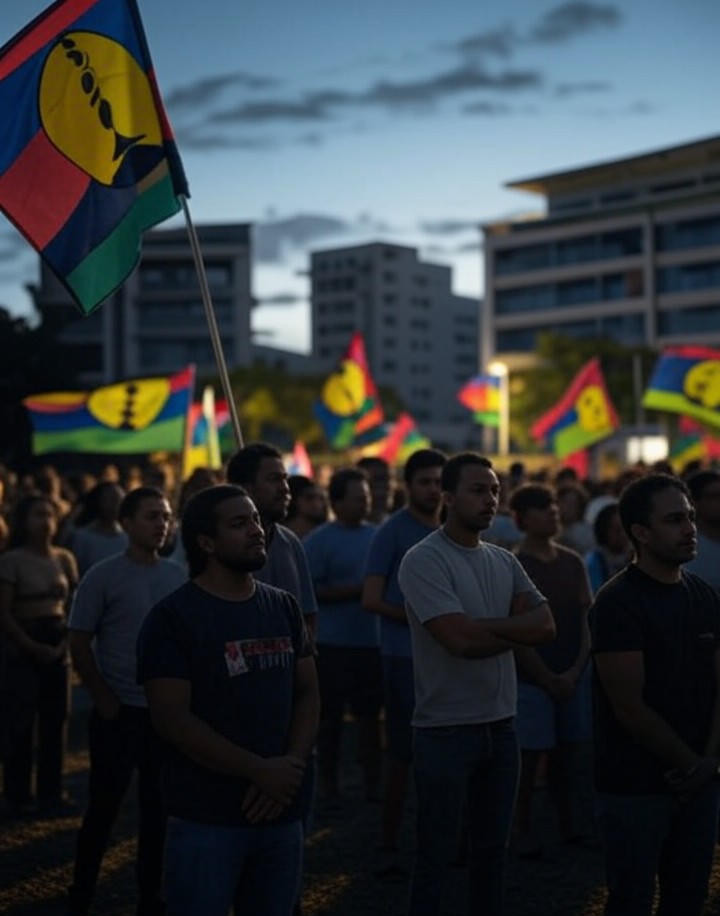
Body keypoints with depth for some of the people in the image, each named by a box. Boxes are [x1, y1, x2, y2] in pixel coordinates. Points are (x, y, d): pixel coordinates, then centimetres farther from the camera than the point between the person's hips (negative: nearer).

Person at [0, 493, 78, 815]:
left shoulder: (64, 559, 7)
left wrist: (67, 639, -5)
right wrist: (33, 646, -16)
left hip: (57, 647, 5)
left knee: (55, 721, 8)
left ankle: (51, 794, 18)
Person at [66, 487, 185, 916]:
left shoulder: (177, 576, 5)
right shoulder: (103, 577, -7)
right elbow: (80, 644, -5)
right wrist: (105, 699, -8)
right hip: (119, 712, -4)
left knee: (159, 806, 10)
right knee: (105, 806, 4)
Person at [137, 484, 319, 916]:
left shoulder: (284, 607, 9)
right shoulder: (173, 617, -8)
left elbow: (308, 693, 11)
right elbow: (173, 719, -14)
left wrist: (293, 765, -7)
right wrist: (259, 771, -16)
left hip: (282, 813, 5)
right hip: (206, 820, -5)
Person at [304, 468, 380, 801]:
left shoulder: (376, 536, 9)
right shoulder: (319, 541, -7)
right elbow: (311, 591, -14)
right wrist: (359, 590, -18)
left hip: (371, 640, 5)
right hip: (333, 643, -4)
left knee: (369, 712, 10)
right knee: (330, 715, 5)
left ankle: (373, 782, 19)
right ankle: (329, 785, 17)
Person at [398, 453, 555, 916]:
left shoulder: (505, 561, 8)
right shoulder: (424, 561, -13)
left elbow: (546, 626, -4)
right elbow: (460, 639, -23)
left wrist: (483, 626, -16)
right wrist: (513, 628, -8)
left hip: (501, 725, 6)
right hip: (446, 729, -6)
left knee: (493, 848, 17)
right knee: (437, 852, 5)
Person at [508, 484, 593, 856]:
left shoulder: (573, 562, 7)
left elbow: (587, 617, 6)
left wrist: (576, 670, -5)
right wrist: (548, 678, -9)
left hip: (573, 676, 5)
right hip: (532, 678, -4)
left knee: (566, 751, 10)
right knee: (529, 755, 0)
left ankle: (568, 822, 20)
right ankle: (524, 829, 10)